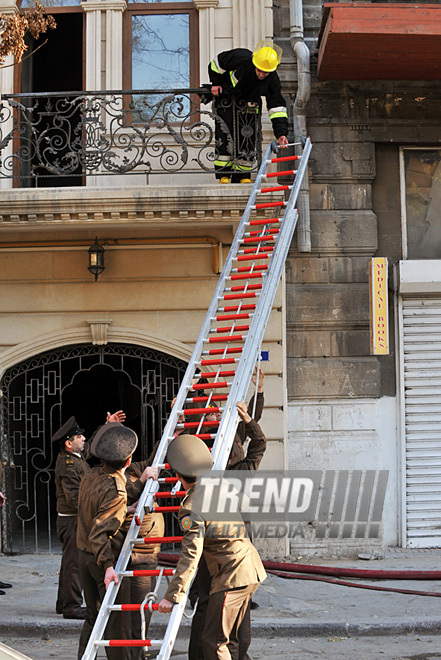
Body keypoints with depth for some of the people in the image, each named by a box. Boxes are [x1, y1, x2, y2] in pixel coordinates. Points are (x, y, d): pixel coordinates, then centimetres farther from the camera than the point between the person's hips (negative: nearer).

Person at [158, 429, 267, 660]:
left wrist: (172, 596, -21)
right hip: (251, 570, 9)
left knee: (213, 641, -6)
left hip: (232, 576, -9)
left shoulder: (192, 507, -18)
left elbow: (191, 556, -23)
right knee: (228, 639, 16)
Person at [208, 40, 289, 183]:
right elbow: (217, 62, -11)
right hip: (226, 96, -2)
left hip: (248, 104, 2)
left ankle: (242, 176, 5)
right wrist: (215, 83, -5)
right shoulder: (239, 58, -30)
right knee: (225, 136, -10)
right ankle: (223, 176, -6)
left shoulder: (273, 81, -23)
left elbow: (277, 108, -22)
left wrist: (281, 133, -30)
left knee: (247, 138, -6)